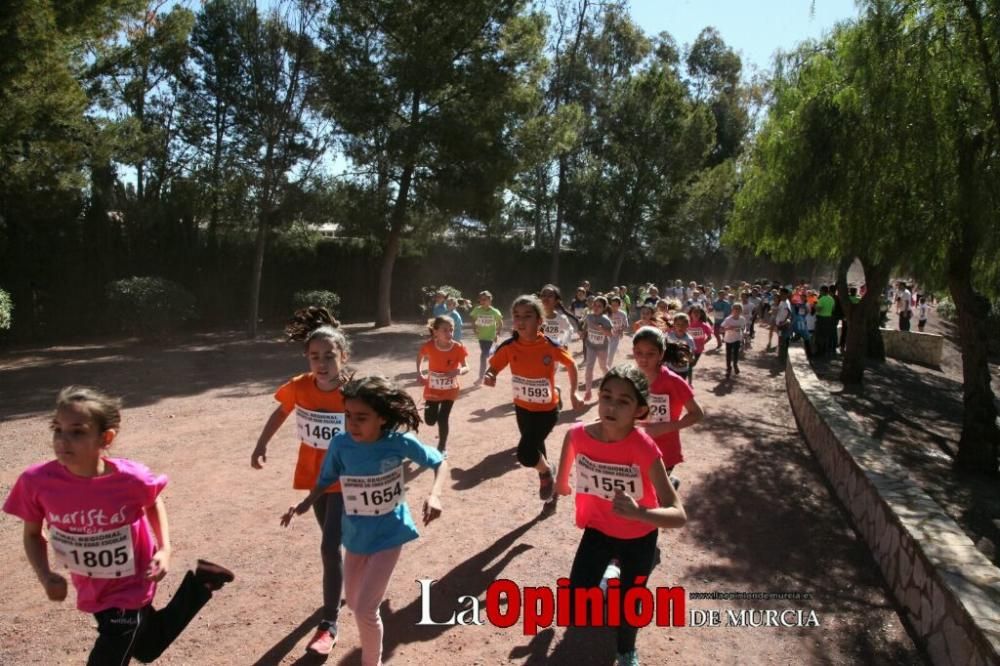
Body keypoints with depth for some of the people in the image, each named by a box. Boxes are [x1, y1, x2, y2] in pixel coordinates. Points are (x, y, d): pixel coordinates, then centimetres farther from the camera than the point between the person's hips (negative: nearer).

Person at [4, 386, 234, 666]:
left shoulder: (131, 478, -29)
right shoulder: (36, 481, -23)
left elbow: (154, 503, -5)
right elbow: (33, 534, -4)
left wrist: (165, 550, -15)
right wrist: (45, 575, -19)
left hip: (131, 588, -4)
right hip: (91, 591, 4)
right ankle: (197, 584, 41)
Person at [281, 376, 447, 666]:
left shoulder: (399, 442, -23)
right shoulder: (340, 444, -18)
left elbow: (439, 462, -10)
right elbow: (327, 479, -1)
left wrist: (434, 495, -27)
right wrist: (305, 503, -18)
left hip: (389, 534, -4)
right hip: (355, 535, 4)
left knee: (365, 608, -7)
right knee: (354, 602, 22)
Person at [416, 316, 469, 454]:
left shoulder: (458, 347, -21)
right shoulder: (429, 346, -19)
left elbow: (466, 367, -13)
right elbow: (420, 356, 3)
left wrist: (459, 371, -35)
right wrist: (419, 373, -6)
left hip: (450, 390, -1)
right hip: (432, 389, 1)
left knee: (443, 419, 0)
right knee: (430, 420, 10)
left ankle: (441, 449, 22)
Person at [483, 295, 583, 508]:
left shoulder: (551, 346, -22)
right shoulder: (508, 347, -16)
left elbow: (571, 365, -4)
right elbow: (492, 368, -6)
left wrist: (573, 393, -5)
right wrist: (489, 377, -29)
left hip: (547, 410, -4)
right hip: (522, 409, 4)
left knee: (525, 454, -18)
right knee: (535, 450, 21)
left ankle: (547, 471, 16)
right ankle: (547, 477, 49)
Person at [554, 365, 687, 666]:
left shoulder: (644, 449, -34)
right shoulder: (579, 435, -24)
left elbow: (679, 516, -35)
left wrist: (639, 512, -54)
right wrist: (561, 483, 19)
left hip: (639, 538, -2)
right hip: (598, 529, 2)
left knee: (628, 608, 14)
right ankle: (604, 580, 33)